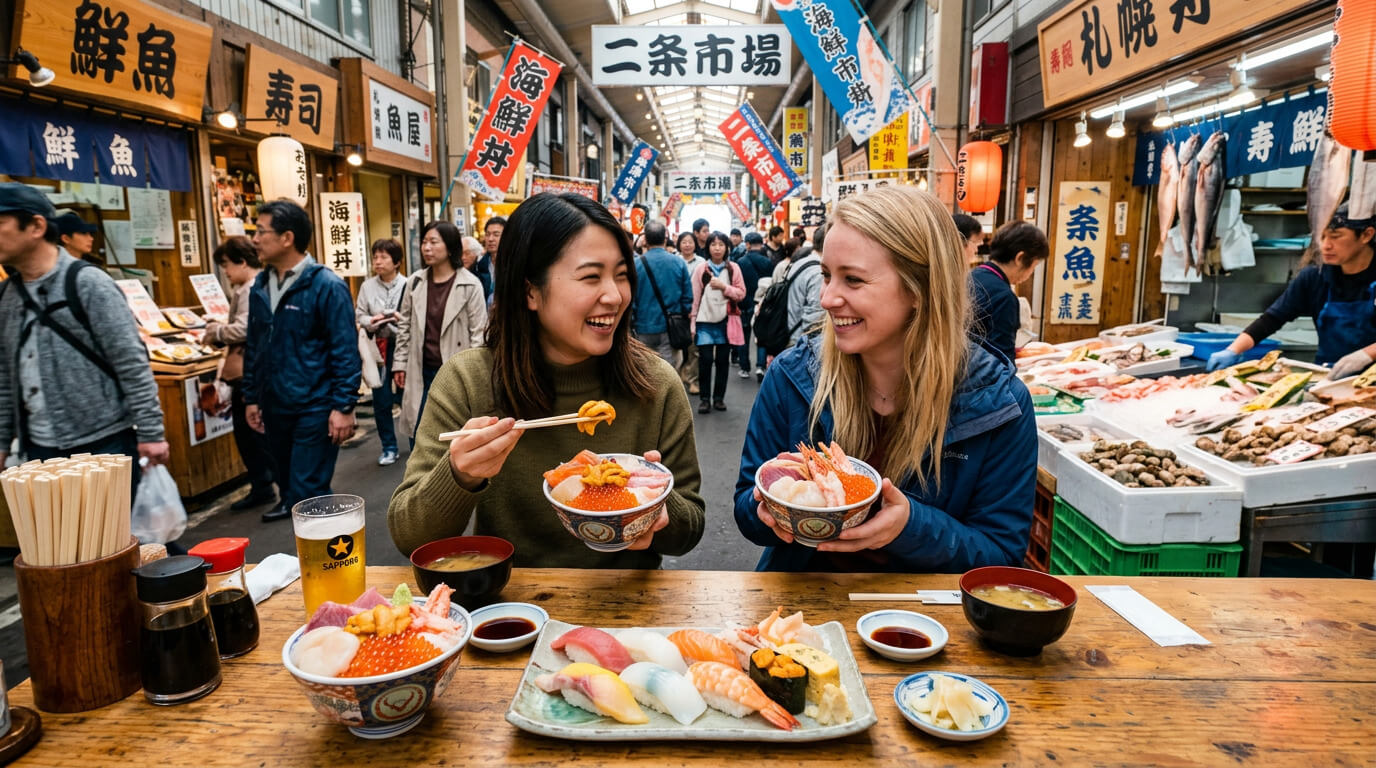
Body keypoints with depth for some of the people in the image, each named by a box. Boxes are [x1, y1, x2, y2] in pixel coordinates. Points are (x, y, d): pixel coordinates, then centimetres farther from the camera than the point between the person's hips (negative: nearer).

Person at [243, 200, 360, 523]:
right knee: (288, 483, 20)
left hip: (315, 408, -7)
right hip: (274, 406, 7)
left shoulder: (326, 286, -13)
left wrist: (344, 406, -17)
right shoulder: (260, 286, 8)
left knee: (308, 494, -3)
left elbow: (345, 351, -14)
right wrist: (251, 397, 16)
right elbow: (254, 348, 16)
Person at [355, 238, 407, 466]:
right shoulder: (367, 286, 2)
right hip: (378, 347, 3)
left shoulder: (407, 285, -9)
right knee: (381, 400, 7)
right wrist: (371, 321, -16)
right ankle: (388, 447, 22)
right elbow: (359, 315, 4)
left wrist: (402, 318, -26)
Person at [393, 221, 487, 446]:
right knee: (418, 436, 8)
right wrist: (400, 363, 9)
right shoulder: (415, 282, 4)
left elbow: (478, 332, -8)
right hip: (422, 371, 4)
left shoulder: (470, 285, -9)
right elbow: (405, 326, 11)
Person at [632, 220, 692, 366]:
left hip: (645, 327, -1)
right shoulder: (679, 263, -4)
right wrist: (685, 315, 15)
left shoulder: (636, 264, -9)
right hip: (671, 327, 1)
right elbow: (688, 296, 0)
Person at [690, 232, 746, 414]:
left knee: (723, 360, 7)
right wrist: (693, 321, -3)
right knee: (705, 360, -5)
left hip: (726, 321, 1)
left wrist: (724, 286, -14)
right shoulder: (701, 269, 1)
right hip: (705, 320, -1)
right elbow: (695, 296, 0)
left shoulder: (733, 268, 3)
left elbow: (741, 293, 1)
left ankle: (719, 397, 18)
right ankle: (704, 398, 6)